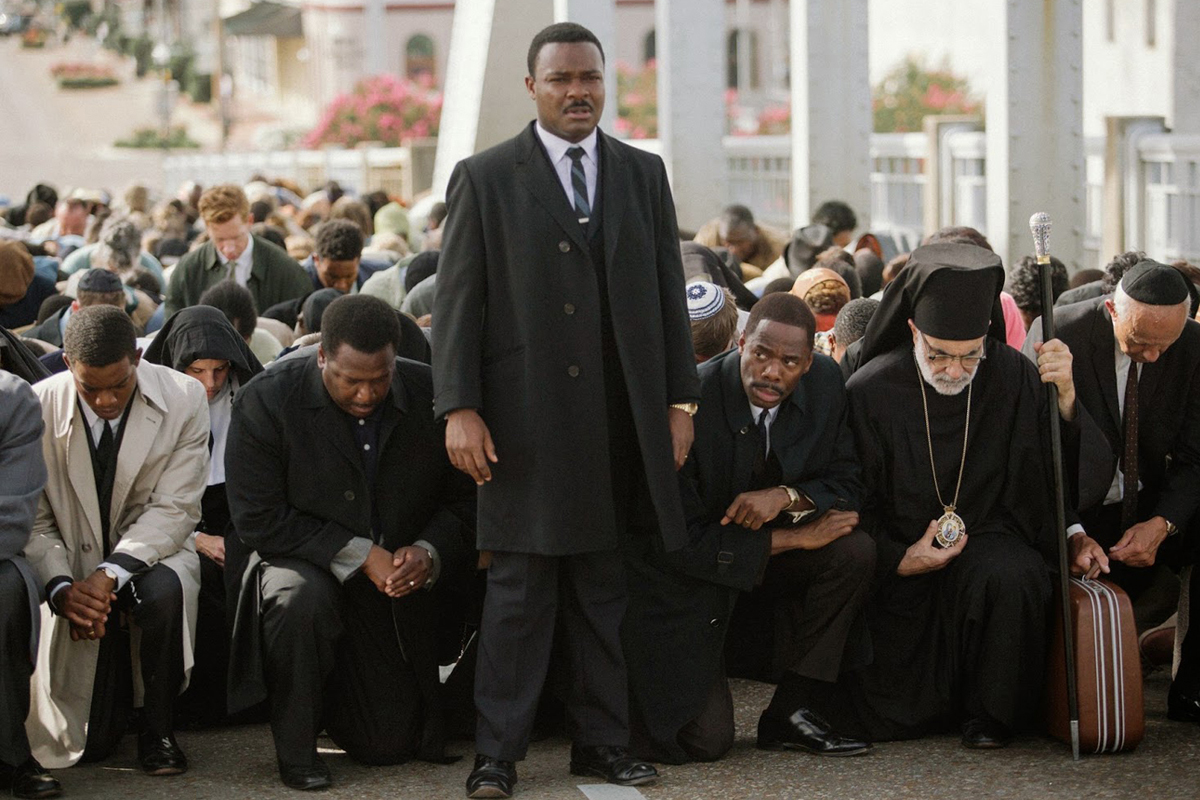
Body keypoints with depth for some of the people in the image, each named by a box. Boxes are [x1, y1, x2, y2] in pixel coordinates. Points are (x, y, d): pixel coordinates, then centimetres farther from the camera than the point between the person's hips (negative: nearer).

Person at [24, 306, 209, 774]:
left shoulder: (184, 399, -12)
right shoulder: (37, 407, -12)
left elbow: (173, 509, -15)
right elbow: (33, 520, -8)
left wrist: (110, 575, -28)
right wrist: (62, 589, -26)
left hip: (150, 554, 0)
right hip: (74, 569, 0)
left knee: (163, 591, -39)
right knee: (85, 743, -9)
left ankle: (158, 730, -15)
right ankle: (114, 680, 30)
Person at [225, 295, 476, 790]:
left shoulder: (430, 396, -11)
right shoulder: (266, 402, -18)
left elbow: (464, 499, -1)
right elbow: (258, 521, -19)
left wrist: (431, 553, -21)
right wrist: (358, 554, -24)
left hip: (396, 584, 3)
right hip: (307, 565, -3)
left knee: (392, 744, 1)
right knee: (302, 599, -40)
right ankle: (294, 747, -15)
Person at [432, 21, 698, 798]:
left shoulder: (643, 174, 12)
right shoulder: (484, 179, 1)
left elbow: (669, 292, 12)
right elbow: (457, 302, -1)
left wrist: (680, 400, 7)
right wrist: (459, 409, -9)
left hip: (620, 423, 3)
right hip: (525, 419, -3)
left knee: (604, 587, 9)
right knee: (520, 590, -1)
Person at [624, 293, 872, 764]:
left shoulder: (824, 383, -10)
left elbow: (847, 486, -2)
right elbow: (681, 542, -22)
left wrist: (787, 496, -24)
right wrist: (792, 538, -23)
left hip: (771, 557, 6)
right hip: (686, 570, -6)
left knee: (855, 552, -24)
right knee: (705, 740, -19)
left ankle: (786, 713, -10)